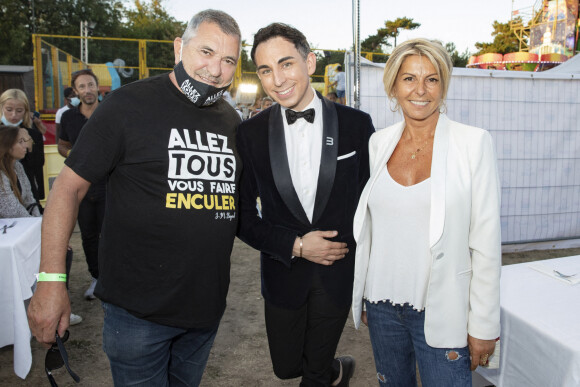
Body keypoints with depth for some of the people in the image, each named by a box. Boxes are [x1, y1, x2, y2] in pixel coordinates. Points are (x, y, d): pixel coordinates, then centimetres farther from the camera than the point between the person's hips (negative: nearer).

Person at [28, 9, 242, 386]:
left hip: (207, 306, 6)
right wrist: (51, 280, -14)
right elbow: (69, 186, -10)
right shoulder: (129, 104, -12)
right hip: (139, 308, -5)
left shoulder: (232, 121, 5)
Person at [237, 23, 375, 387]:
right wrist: (295, 245, -13)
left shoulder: (356, 124, -8)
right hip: (283, 273, 2)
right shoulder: (250, 133, -7)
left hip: (339, 273, -1)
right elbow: (243, 215, -3)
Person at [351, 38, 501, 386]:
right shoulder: (379, 142, 2)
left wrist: (484, 325, -8)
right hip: (382, 303, 4)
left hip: (442, 312, -3)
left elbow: (486, 241, -9)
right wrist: (362, 297, 12)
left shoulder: (473, 142, -9)